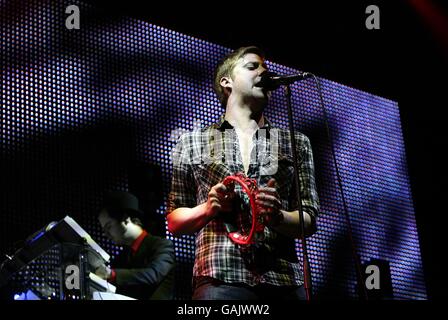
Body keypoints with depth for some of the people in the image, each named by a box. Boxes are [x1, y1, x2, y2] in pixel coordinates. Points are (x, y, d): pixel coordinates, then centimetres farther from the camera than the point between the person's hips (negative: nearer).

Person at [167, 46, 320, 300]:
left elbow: (310, 221, 13)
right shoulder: (192, 143, 15)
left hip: (285, 281, 1)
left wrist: (278, 217, -7)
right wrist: (208, 209, -4)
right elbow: (174, 222, 15)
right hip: (220, 280, -1)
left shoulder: (296, 143, 17)